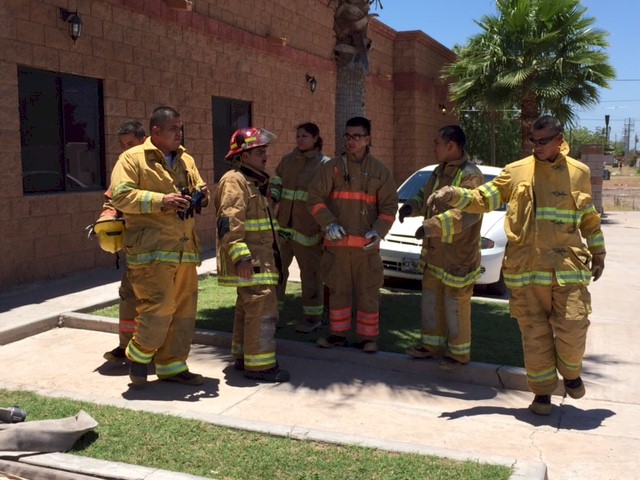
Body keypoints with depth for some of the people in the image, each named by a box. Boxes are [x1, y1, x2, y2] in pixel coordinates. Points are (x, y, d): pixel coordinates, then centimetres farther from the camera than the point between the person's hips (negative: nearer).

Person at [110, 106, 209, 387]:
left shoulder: (186, 161, 19)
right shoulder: (132, 158, -2)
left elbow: (198, 191, 27)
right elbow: (120, 196, -12)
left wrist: (201, 196, 2)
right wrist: (161, 200, -20)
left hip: (184, 248, 7)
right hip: (151, 247, -7)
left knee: (184, 308, 8)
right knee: (158, 305, -13)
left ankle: (172, 365, 21)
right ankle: (139, 355, 13)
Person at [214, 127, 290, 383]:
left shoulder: (254, 181, 20)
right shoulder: (234, 181, -13)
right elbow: (229, 223, -23)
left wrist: (274, 245, 27)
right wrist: (241, 256, -29)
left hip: (261, 257, 11)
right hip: (249, 261, -11)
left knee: (248, 307, 16)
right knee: (262, 307, -12)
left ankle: (242, 356, 27)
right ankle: (260, 364, -7)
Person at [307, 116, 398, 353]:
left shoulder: (380, 171, 7)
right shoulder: (331, 167, 5)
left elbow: (389, 205, 5)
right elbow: (315, 198, -1)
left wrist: (378, 230, -12)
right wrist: (329, 223, -16)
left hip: (367, 244, 0)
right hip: (336, 242, 1)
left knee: (368, 291, 3)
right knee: (338, 290, 10)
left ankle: (367, 336, 14)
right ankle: (338, 333, 23)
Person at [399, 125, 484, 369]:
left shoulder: (470, 176, -18)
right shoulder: (439, 172, 12)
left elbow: (467, 213, -30)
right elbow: (425, 196, 25)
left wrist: (432, 226, -36)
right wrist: (412, 205, 2)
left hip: (458, 255, -9)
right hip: (434, 251, 9)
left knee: (456, 304, 1)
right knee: (431, 299, 16)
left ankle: (459, 352, 16)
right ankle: (432, 344, 31)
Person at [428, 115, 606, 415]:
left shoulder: (579, 172, 9)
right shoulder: (516, 171, 5)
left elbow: (589, 218, 18)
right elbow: (484, 198, 4)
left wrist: (597, 254, 20)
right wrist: (454, 195, -12)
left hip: (569, 267, 1)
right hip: (527, 268, 0)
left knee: (572, 329, -2)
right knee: (535, 334, 4)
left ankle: (571, 373, 30)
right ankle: (542, 392, 21)